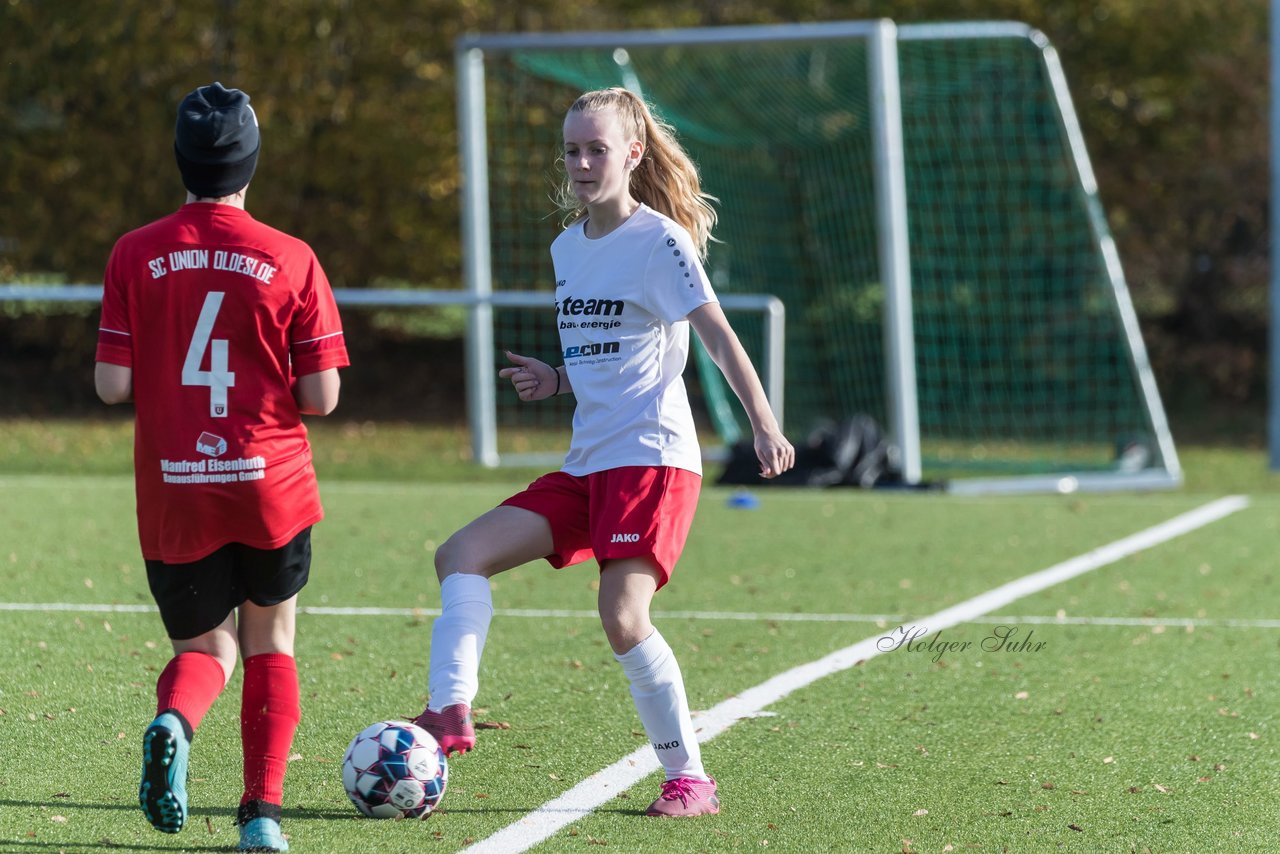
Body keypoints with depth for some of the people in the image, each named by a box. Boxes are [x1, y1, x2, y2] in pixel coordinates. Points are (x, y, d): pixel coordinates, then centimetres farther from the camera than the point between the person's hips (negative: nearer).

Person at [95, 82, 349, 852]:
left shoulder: (134, 255, -3)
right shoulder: (291, 260, -6)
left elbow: (112, 385, -5)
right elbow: (321, 397, -6)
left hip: (174, 496, 1)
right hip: (273, 487, -1)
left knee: (204, 645, 17)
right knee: (271, 643, 18)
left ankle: (174, 719, -18)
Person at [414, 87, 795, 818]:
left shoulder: (659, 240, -7)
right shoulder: (568, 249, 16)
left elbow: (718, 336, -13)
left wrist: (764, 424, -24)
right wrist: (558, 382, 6)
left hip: (652, 456, -8)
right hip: (587, 462, 8)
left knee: (622, 614, -21)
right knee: (462, 554, -4)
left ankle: (691, 779, -11)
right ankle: (452, 714, -14)